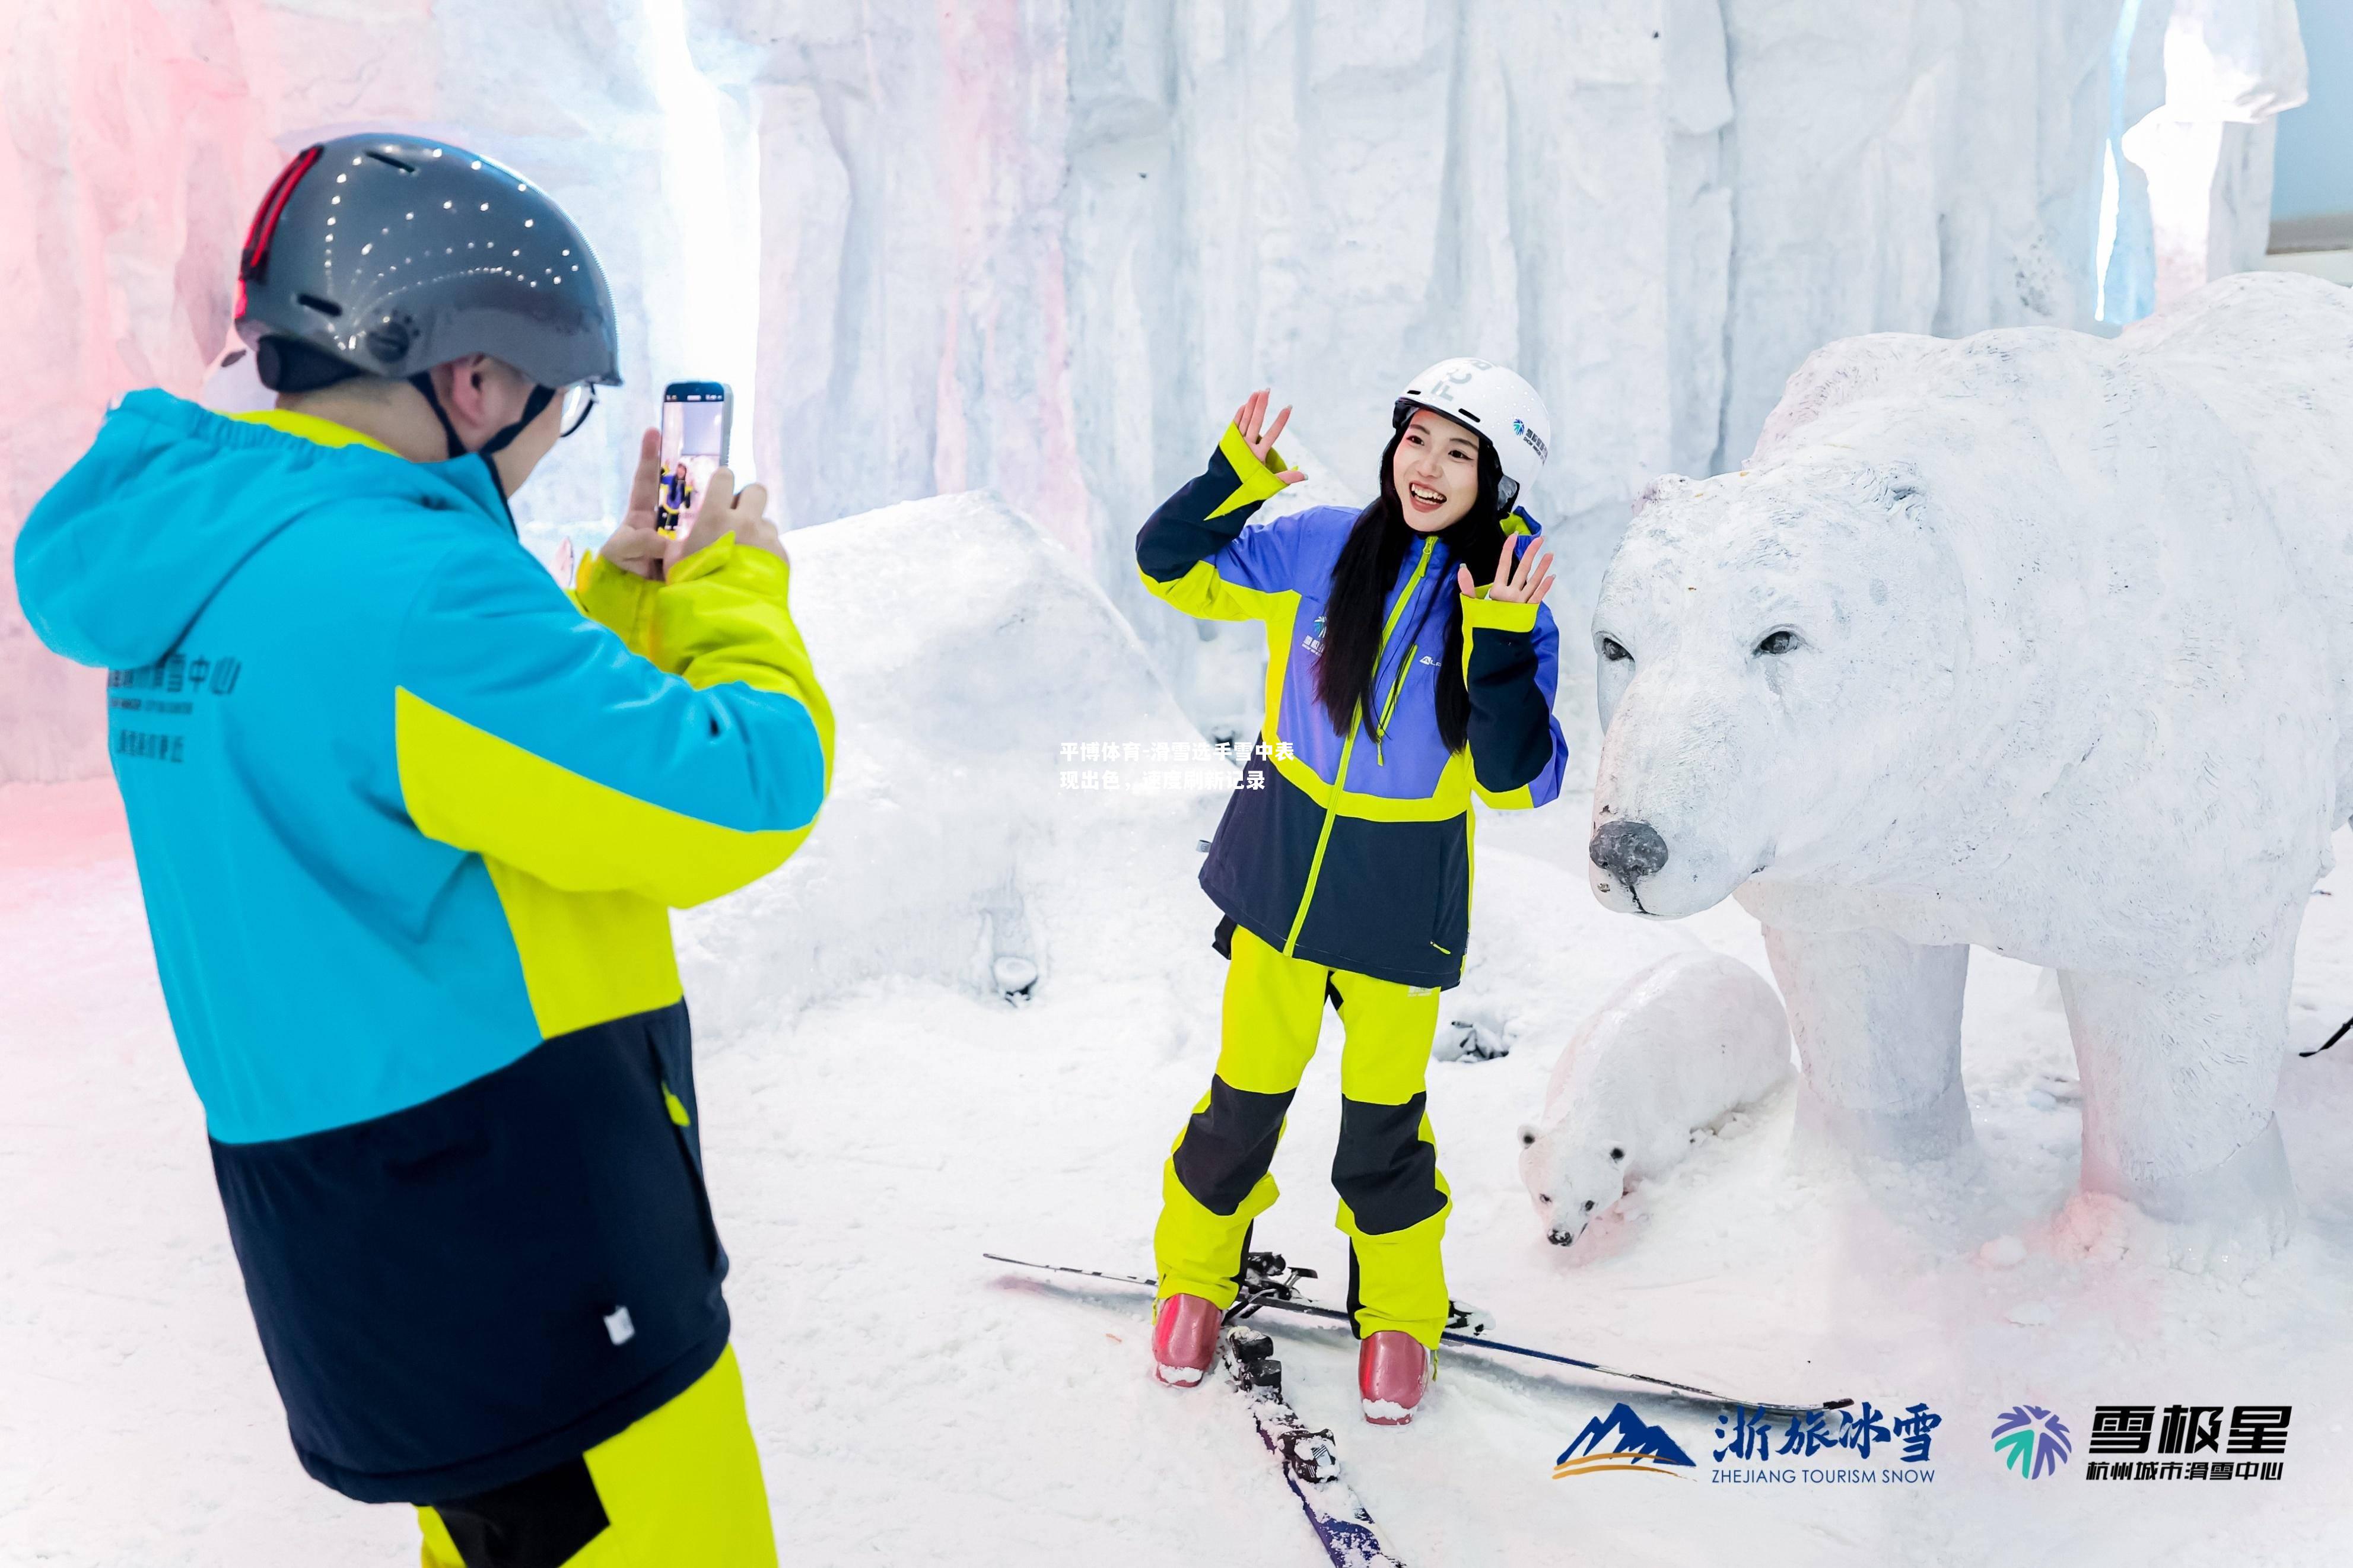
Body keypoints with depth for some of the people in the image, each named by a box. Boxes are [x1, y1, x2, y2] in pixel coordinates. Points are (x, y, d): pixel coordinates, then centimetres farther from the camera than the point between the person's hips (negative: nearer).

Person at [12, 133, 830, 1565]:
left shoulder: (201, 560, 7)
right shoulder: (401, 581, -24)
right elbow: (735, 801, -23)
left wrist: (628, 586, 13)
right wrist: (735, 584, -7)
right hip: (519, 1253, -9)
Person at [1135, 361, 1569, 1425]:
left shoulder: (1510, 607, -8)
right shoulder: (1318, 548, -5)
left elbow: (1517, 781, -16)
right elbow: (1172, 568, 1)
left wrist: (1502, 647, -28)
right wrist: (1231, 481, -16)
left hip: (1405, 892, -1)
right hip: (1284, 862, 1)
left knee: (1382, 1115, 10)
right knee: (1248, 1090, 10)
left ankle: (1399, 1312, 35)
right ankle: (1196, 1272, 35)